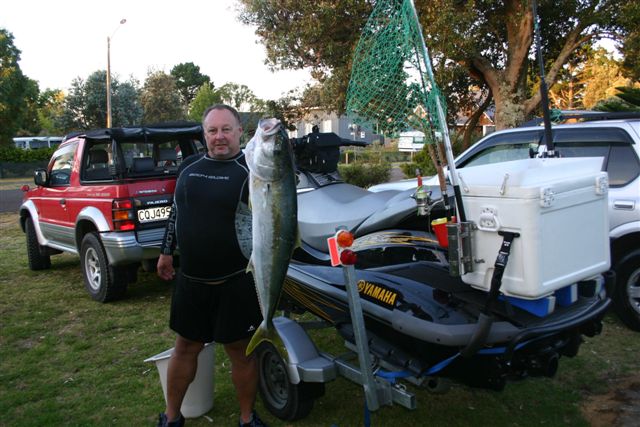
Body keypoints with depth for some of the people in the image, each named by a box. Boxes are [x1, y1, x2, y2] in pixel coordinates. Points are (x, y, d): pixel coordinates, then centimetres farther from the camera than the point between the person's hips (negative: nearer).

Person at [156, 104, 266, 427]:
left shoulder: (250, 170, -9)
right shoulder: (189, 167, 8)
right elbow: (176, 210, 18)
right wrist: (166, 252, 21)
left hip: (237, 283, -4)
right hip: (190, 280, 5)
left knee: (242, 352, 9)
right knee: (185, 348, 17)